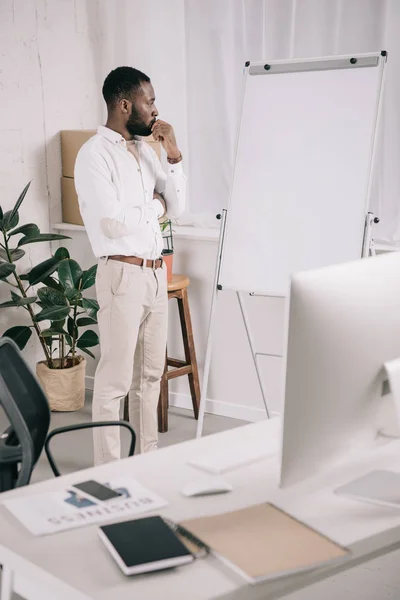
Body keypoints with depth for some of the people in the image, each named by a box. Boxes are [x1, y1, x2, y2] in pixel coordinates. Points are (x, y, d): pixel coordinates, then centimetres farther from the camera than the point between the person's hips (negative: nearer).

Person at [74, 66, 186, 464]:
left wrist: (173, 156, 0)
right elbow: (112, 223, -22)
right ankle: (108, 472, 10)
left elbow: (175, 208, 11)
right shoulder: (94, 153, -12)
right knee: (116, 378, -1)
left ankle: (147, 456, 29)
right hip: (123, 275, -8)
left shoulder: (144, 149, 12)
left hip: (156, 272, 8)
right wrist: (153, 204, -6)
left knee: (151, 372, 16)